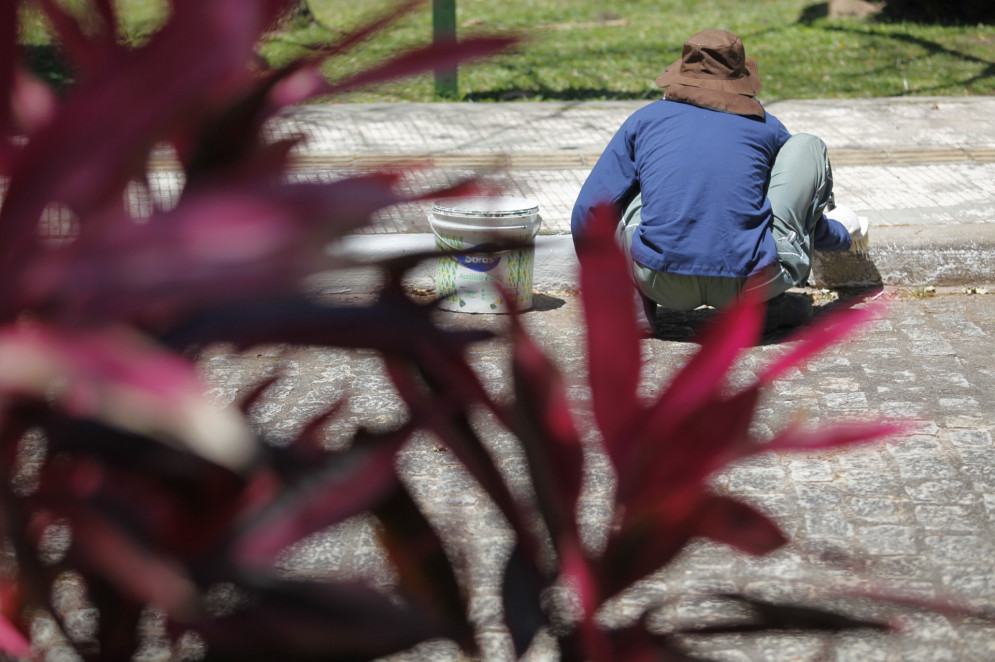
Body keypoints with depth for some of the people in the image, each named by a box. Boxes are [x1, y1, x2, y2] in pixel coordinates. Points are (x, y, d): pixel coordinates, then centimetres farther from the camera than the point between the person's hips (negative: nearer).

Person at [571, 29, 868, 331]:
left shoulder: (646, 119, 16)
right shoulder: (765, 126, 15)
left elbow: (588, 212, 14)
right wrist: (843, 234, 55)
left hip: (665, 288, 2)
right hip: (749, 283, -2)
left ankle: (631, 295, 9)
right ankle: (766, 303, 11)